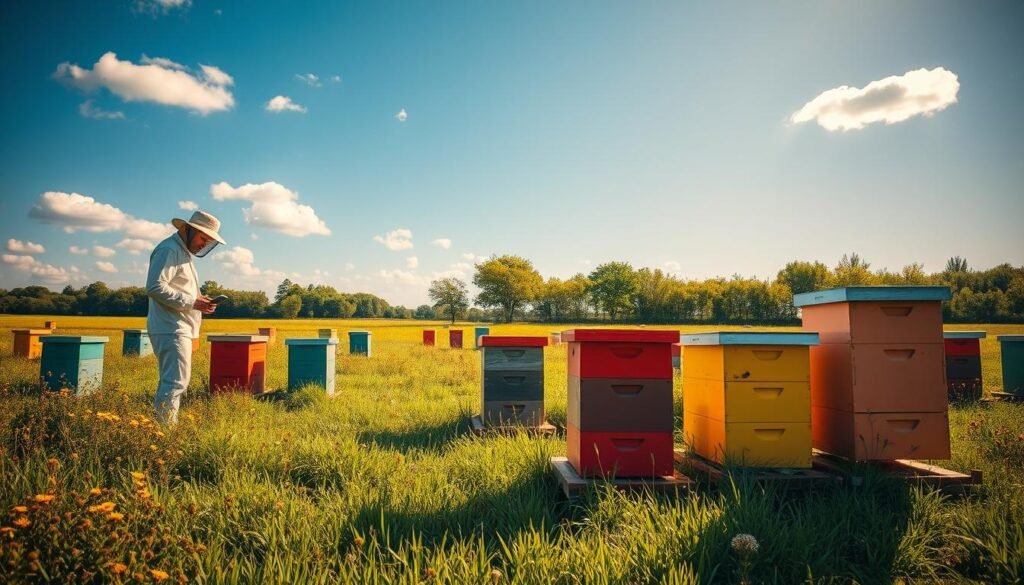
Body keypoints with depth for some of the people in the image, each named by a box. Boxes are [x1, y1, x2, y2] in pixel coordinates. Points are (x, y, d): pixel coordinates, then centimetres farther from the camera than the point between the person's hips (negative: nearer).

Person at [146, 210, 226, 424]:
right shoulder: (169, 249, -11)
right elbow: (155, 287, -21)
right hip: (171, 329, -11)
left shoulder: (184, 253, 21)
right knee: (176, 382, -15)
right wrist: (191, 302, -20)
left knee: (171, 381, 15)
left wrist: (198, 301, 12)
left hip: (179, 329, 11)